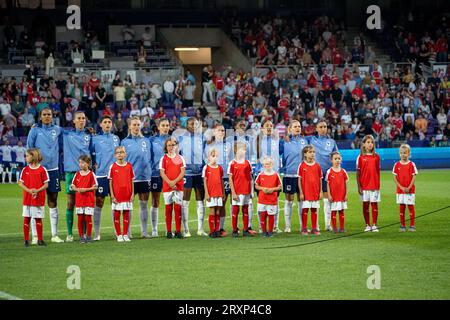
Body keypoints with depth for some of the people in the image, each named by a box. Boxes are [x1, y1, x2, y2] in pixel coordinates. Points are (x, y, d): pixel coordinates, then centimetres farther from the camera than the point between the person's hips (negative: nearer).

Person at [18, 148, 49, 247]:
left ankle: (40, 239, 13)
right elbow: (20, 183, 3)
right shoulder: (25, 170, 3)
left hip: (39, 198, -2)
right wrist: (29, 190, -13)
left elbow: (46, 184, -3)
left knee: (38, 219, 5)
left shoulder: (42, 170, -4)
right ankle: (26, 240, 8)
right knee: (26, 218, 1)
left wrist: (37, 190, -19)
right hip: (27, 198, 2)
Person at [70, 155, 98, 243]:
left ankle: (89, 236, 7)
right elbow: (72, 186, 10)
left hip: (89, 200, -3)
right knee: (80, 218, 2)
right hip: (79, 199, 3)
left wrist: (85, 189, -15)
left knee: (88, 217, -1)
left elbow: (95, 187, -4)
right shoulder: (77, 174, 7)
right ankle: (81, 236, 8)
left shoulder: (91, 174, -3)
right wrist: (77, 189, -11)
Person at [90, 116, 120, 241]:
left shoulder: (116, 138, 13)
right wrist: (94, 165, -7)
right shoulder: (95, 139, 3)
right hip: (101, 174, -3)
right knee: (99, 203, -2)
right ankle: (97, 233, 1)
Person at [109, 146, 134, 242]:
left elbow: (132, 181, 7)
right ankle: (119, 235, 10)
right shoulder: (113, 167, -2)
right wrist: (112, 196, -5)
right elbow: (111, 182, 0)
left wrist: (132, 194, 1)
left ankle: (125, 235, 13)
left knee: (126, 214, 5)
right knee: (116, 215, 2)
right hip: (117, 195, -1)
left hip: (127, 195, 1)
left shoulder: (129, 166, 3)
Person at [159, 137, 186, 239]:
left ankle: (178, 231, 1)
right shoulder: (164, 159, 5)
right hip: (167, 186, -1)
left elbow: (183, 172, 1)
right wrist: (170, 183, -14)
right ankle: (169, 231, 4)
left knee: (178, 208, -2)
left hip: (179, 186, 1)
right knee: (168, 208, 1)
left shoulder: (180, 158, 8)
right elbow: (162, 173, -2)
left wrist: (174, 181, -12)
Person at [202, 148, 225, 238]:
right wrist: (206, 193, -9)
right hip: (211, 194, -4)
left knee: (218, 212, 4)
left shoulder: (220, 168, 10)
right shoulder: (206, 168, -2)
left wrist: (223, 193, 11)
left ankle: (217, 230, 8)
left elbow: (222, 181, 14)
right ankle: (212, 231, 0)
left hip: (219, 193, 4)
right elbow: (205, 181, -3)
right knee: (212, 212, -4)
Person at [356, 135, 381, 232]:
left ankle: (374, 225, 6)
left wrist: (378, 183, 4)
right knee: (365, 204, 4)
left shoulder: (376, 157, 4)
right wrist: (359, 186, -5)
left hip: (374, 184, 1)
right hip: (364, 185, -1)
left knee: (374, 204, 1)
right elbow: (358, 173, 0)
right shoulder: (360, 157, -1)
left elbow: (378, 171, 8)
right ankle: (367, 225, 13)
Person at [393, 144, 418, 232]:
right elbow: (395, 178, 1)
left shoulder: (411, 164, -3)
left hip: (410, 190, -2)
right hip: (400, 189, 2)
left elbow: (414, 177, -4)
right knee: (402, 207, 5)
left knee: (410, 206, 0)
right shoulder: (397, 165, 2)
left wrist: (409, 188, -14)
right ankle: (402, 225, 12)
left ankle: (412, 225, 6)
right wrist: (401, 187, -11)